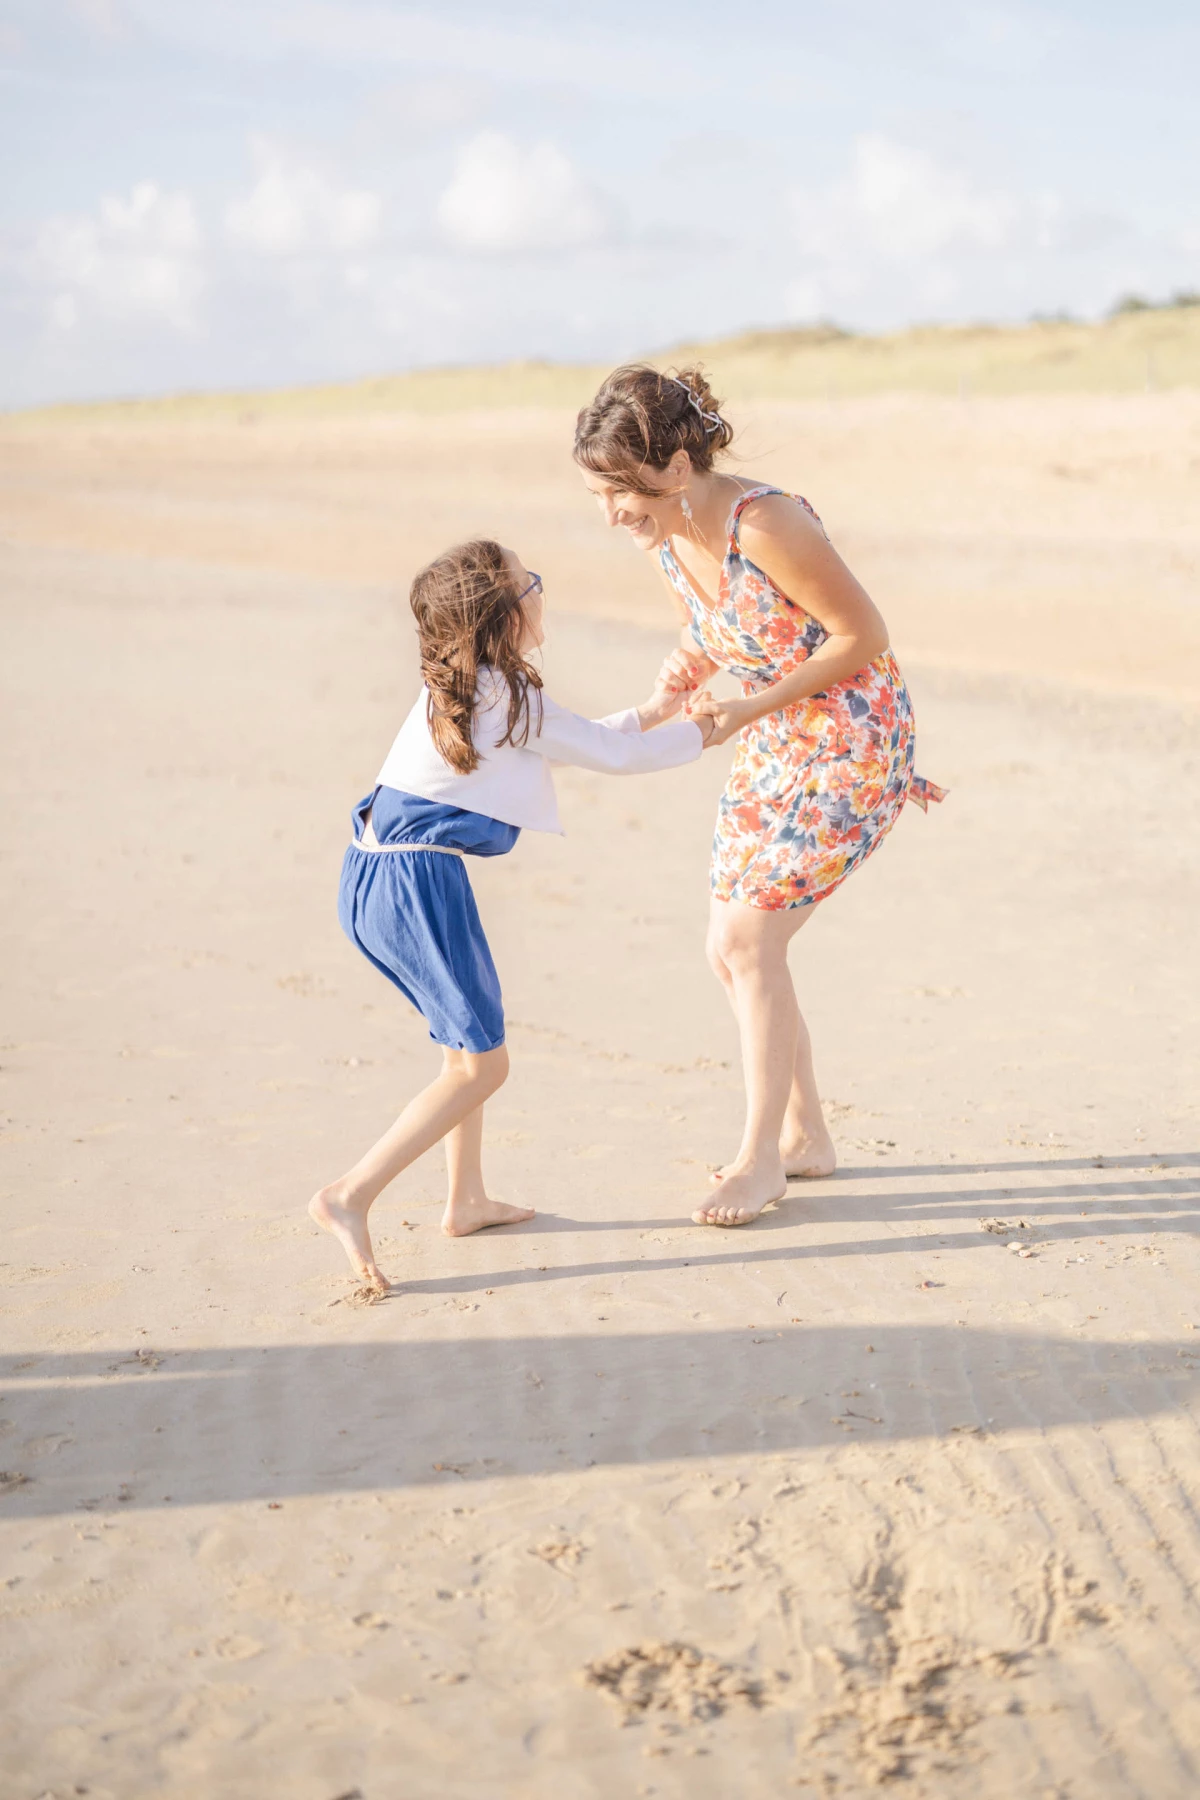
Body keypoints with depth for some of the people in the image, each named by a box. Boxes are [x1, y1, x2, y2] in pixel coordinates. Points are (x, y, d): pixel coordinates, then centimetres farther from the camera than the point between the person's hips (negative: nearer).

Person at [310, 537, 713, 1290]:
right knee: (481, 1063, -2)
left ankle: (467, 1200, 30)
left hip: (375, 877, 10)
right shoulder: (508, 695, -11)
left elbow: (567, 742, 29)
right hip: (419, 882, -10)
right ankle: (351, 1196, -8)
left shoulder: (460, 686, 17)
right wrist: (699, 734, 13)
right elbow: (611, 755, -2)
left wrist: (647, 714, 24)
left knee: (471, 1036, 23)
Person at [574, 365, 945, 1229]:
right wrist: (689, 665, -9)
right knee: (732, 948, 7)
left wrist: (753, 708, -21)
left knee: (751, 938, -12)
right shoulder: (664, 540, -4)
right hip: (775, 745, 8)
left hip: (855, 742, -8)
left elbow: (866, 636, -21)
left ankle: (763, 1157, 2)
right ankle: (806, 1134, 23)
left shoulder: (768, 525, -29)